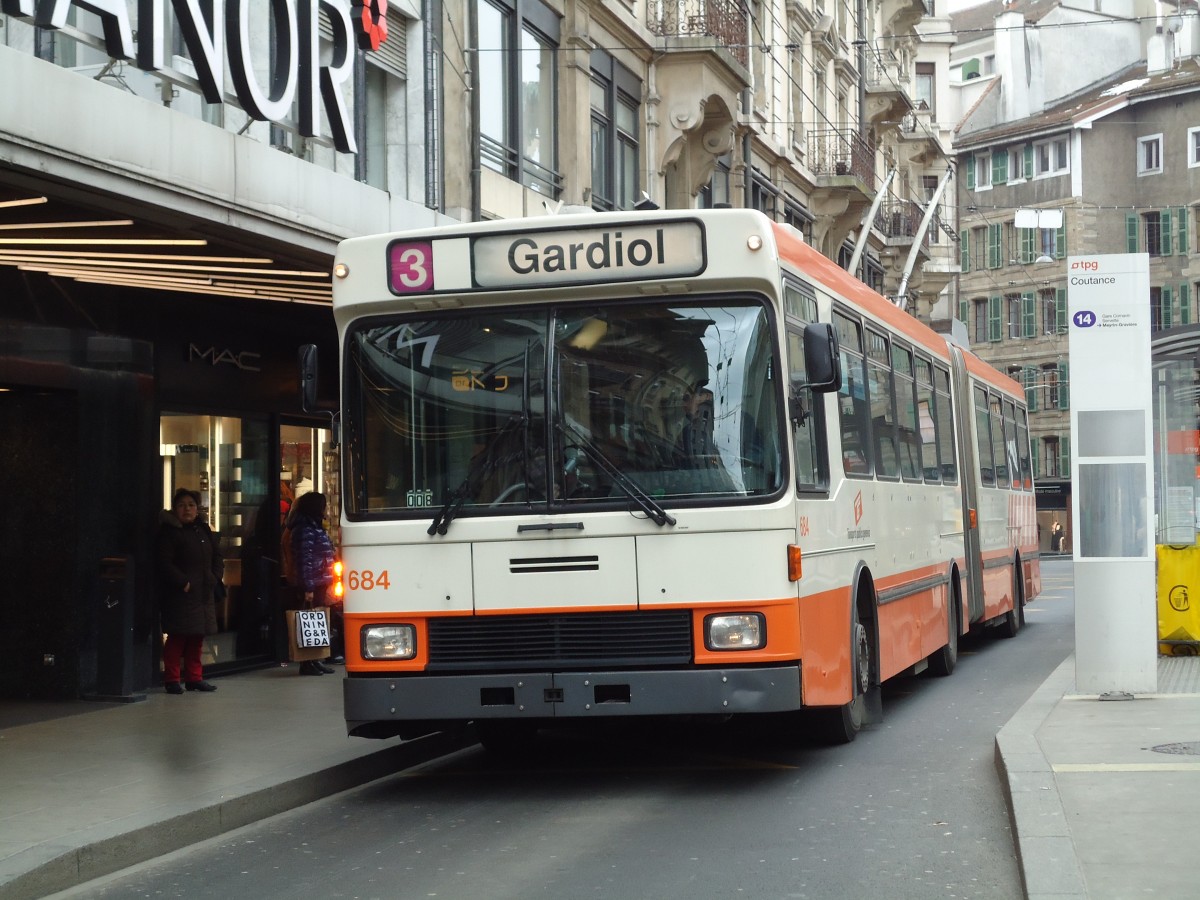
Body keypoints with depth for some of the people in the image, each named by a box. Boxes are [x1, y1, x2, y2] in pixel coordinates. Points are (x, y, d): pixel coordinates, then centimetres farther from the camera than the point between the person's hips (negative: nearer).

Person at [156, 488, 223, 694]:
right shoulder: (169, 531, -7)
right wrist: (183, 583, -18)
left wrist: (214, 578, 4)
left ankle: (194, 677, 18)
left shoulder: (203, 530, 14)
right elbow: (165, 563, -14)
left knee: (197, 638, 10)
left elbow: (217, 557, 19)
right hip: (178, 595, -7)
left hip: (204, 593, 7)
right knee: (177, 637, -4)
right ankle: (172, 678, 2)